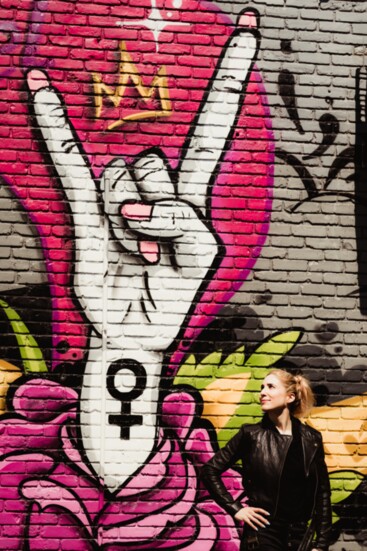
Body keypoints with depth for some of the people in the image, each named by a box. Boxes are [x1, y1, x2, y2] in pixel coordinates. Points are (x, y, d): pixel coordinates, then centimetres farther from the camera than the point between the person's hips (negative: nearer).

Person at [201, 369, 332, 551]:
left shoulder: (311, 439, 3)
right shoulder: (251, 435, -3)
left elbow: (322, 494, 7)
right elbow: (210, 470, 3)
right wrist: (235, 509, -4)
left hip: (300, 536, 3)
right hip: (262, 535, -2)